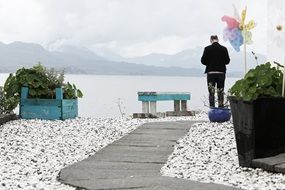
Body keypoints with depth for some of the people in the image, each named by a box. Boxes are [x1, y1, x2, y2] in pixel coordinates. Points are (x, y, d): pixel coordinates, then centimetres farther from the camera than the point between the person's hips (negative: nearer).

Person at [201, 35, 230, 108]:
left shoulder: (207, 49, -6)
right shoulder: (224, 49, -2)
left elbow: (203, 61, -5)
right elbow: (227, 61, 0)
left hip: (211, 72, -1)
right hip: (221, 72, 1)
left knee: (211, 92, 4)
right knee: (220, 92, 8)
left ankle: (212, 108, 1)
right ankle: (221, 107, 8)